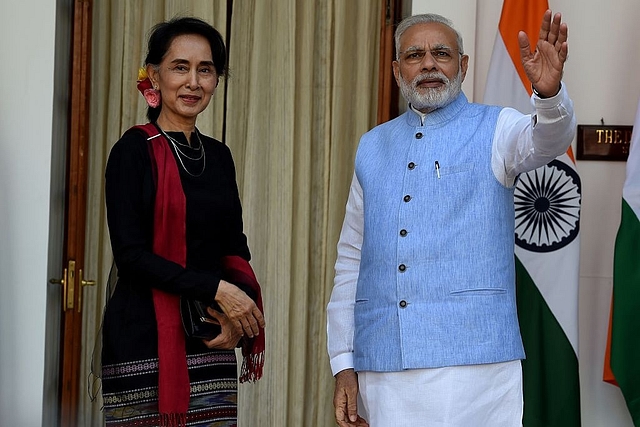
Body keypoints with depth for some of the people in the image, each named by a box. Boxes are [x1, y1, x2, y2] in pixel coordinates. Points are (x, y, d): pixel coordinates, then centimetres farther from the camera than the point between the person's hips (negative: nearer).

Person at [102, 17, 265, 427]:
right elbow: (131, 254, -11)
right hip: (146, 339, -5)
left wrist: (240, 303, -7)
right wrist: (217, 289, -15)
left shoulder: (219, 156, 13)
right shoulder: (134, 151, -4)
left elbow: (235, 248, 13)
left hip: (212, 343, 5)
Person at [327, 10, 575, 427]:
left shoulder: (494, 129, 4)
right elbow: (350, 262, 14)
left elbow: (544, 140, -19)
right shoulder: (372, 148, 14)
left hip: (473, 362, -3)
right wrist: (343, 363, 8)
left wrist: (549, 93, -41)